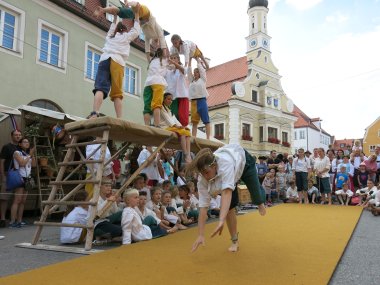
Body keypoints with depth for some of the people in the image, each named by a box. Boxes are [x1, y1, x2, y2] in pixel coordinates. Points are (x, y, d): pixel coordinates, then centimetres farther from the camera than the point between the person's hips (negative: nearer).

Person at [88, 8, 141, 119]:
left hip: (104, 59, 2)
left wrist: (115, 18, 65)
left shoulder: (110, 36, 34)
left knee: (100, 87, -17)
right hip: (117, 61, -2)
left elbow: (112, 29, 56)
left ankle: (94, 113, -39)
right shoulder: (126, 36, 24)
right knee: (117, 92, -6)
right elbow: (136, 31, 40)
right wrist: (137, 16, 46)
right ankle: (119, 119, -19)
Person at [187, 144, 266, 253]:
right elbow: (203, 206, -32)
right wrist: (201, 235, -34)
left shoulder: (225, 163, -51)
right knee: (229, 205, -8)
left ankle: (260, 203, 58)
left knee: (255, 190, 18)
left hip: (243, 160, -2)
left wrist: (221, 221, -71)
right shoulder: (202, 180, -34)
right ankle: (235, 241, 9)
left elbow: (227, 192, -61)